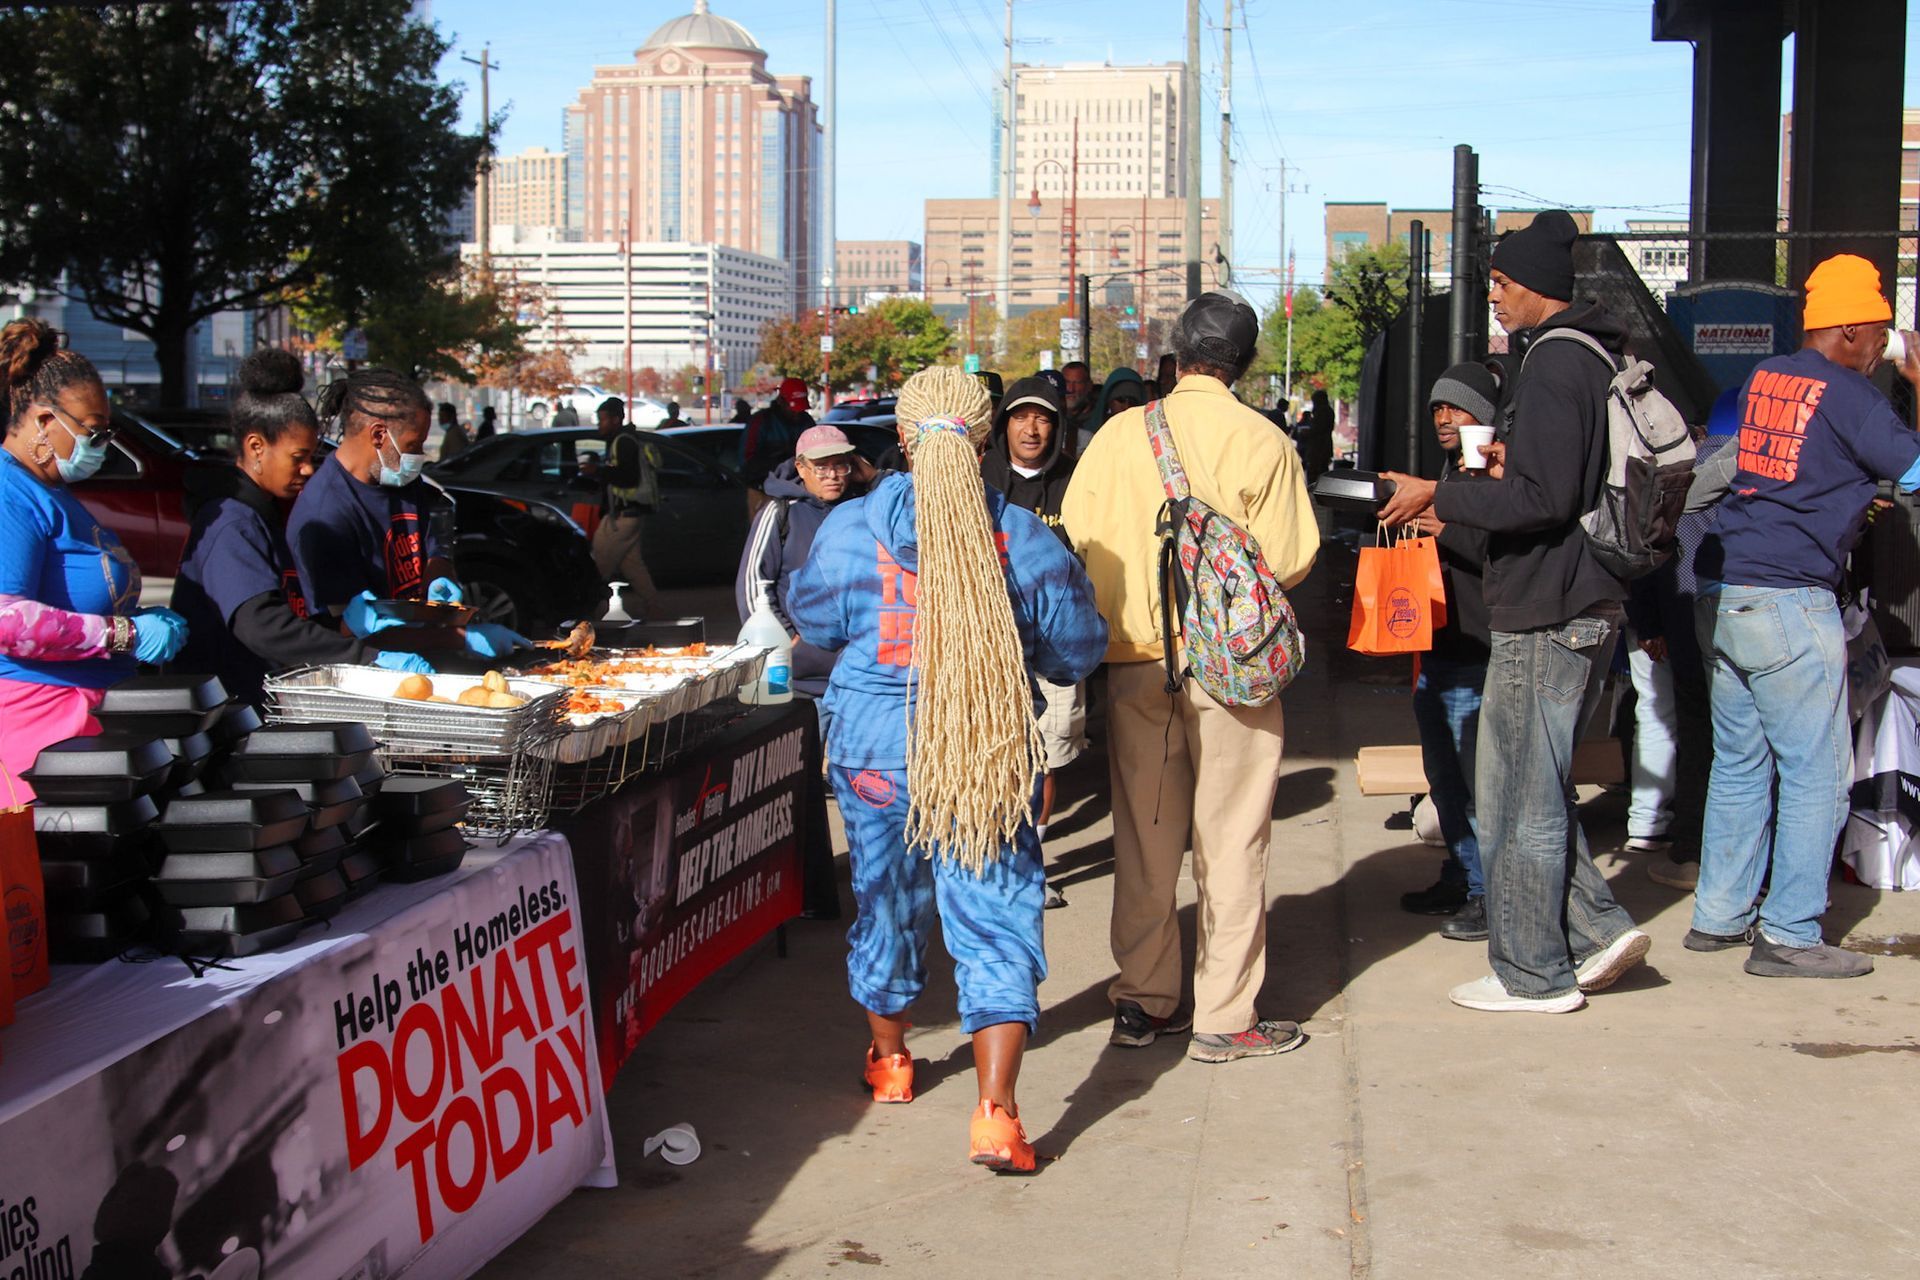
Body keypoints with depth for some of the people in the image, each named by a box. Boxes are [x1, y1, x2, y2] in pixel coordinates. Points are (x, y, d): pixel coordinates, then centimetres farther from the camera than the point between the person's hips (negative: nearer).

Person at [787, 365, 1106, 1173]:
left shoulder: (852, 529, -8)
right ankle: (995, 1113, -8)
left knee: (887, 900, 20)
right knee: (996, 919, 1)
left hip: (876, 746, 1)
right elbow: (1077, 651, 2)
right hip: (994, 752, -1)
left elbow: (813, 624, 8)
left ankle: (888, 1058, 40)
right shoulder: (1024, 539, -7)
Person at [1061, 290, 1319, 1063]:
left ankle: (1142, 1002, 19)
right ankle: (1225, 1017, 9)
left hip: (1133, 659, 3)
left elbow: (1076, 542, 2)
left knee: (1143, 837, 12)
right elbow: (1288, 562, -9)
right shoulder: (1261, 443, -8)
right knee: (1230, 840, 5)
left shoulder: (1119, 434, 0)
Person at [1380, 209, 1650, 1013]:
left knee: (1518, 799, -1)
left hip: (1543, 614, -10)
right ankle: (1598, 930, 16)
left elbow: (1543, 499, -24)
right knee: (1531, 787, 18)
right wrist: (1515, 463, 24)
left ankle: (1533, 974, 8)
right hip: (1584, 606, 10)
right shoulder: (1597, 359, 14)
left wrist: (1440, 499, -16)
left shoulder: (1554, 366, -17)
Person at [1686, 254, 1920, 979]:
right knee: (1817, 771, 0)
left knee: (1739, 762, 15)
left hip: (1720, 590, 8)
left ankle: (1719, 917, 19)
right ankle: (1789, 938, 1)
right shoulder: (1847, 394, -8)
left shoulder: (1761, 379, 13)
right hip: (1790, 600, -8)